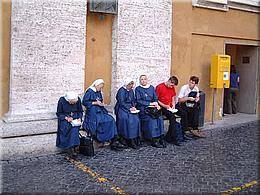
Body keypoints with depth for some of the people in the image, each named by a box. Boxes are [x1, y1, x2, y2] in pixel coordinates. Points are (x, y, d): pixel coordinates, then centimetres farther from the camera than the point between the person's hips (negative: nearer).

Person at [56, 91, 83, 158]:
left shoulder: (78, 100, -7)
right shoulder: (62, 100, -14)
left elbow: (80, 111, 7)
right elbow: (59, 113, -4)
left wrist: (79, 118, -11)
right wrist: (66, 118, -20)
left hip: (75, 118, 1)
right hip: (64, 118, -1)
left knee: (74, 129, -30)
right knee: (67, 128, -31)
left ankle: (72, 147, -29)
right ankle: (70, 149, -27)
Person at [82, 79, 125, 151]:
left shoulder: (99, 92, 18)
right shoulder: (89, 92, -5)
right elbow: (84, 102, -10)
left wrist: (102, 104, 3)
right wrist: (95, 103, -13)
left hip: (100, 110, 7)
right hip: (92, 111, -7)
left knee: (111, 120, -17)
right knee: (102, 121, -29)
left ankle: (113, 141, -19)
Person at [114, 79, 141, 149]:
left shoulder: (131, 90, 15)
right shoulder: (121, 90, -8)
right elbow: (121, 102, -14)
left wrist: (133, 107, -1)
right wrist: (129, 108, -19)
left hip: (130, 108, 6)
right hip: (122, 108, -6)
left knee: (136, 118, -19)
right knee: (128, 119, -27)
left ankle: (135, 139, -17)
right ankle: (130, 141, -22)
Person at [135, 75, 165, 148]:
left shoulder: (152, 88, 18)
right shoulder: (138, 89, 5)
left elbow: (155, 99, 16)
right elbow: (139, 101, -5)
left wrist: (156, 104, -7)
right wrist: (150, 103, -11)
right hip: (142, 109, -4)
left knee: (160, 118, -25)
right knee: (151, 118, -30)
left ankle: (160, 138, -23)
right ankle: (154, 140, -26)